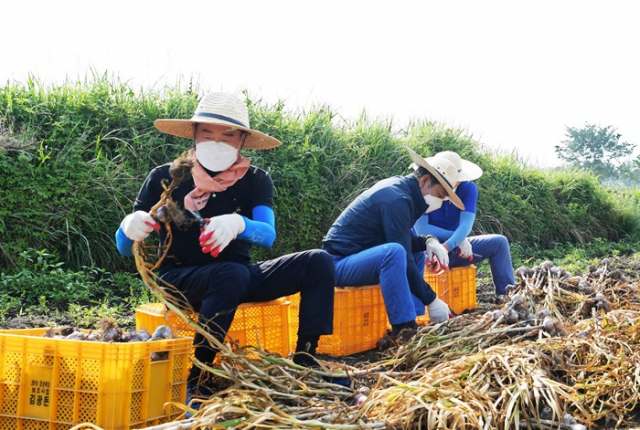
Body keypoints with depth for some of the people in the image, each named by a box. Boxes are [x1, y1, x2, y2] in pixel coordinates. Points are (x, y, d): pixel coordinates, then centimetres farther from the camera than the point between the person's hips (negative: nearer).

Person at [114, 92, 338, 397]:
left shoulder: (255, 181, -2)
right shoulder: (165, 178, -7)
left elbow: (268, 235, -20)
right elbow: (124, 248, -9)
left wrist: (238, 224, -43)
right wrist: (130, 227, -34)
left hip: (239, 275, 4)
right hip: (180, 281, -3)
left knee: (318, 262, -14)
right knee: (232, 274, -37)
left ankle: (305, 363, -13)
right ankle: (195, 379, -26)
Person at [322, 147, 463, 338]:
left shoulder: (399, 186, 9)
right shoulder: (397, 199, -20)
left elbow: (406, 239, 19)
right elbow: (403, 258, -23)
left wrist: (428, 241, -3)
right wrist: (431, 300, -17)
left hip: (357, 255, 10)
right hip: (338, 264, -10)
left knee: (418, 254, 15)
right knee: (394, 251, -34)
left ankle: (410, 317, 4)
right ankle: (402, 328, -29)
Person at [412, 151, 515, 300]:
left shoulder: (468, 188, -8)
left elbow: (466, 225, -20)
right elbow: (421, 229, -22)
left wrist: (447, 246, -37)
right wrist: (456, 237, -20)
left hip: (454, 247, 4)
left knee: (499, 242, -8)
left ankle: (507, 295, -10)